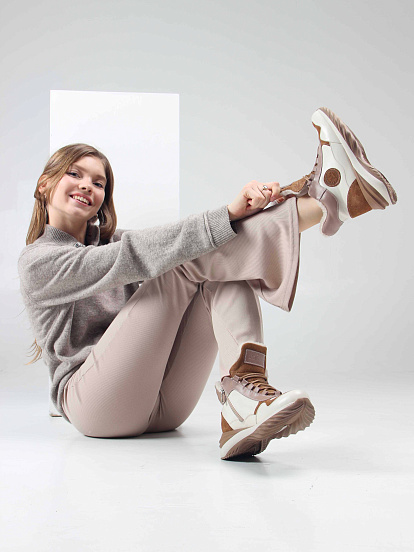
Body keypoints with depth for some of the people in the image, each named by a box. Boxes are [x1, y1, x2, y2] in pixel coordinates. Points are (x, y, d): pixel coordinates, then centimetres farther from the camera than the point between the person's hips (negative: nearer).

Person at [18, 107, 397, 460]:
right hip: (92, 404, -5)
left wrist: (245, 204, -23)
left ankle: (243, 398, -40)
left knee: (223, 261, -16)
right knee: (186, 261, -18)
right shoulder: (37, 261, 0)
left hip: (161, 406, 6)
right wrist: (228, 215, -28)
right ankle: (326, 203, -26)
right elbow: (136, 256, -18)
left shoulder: (108, 240, 20)